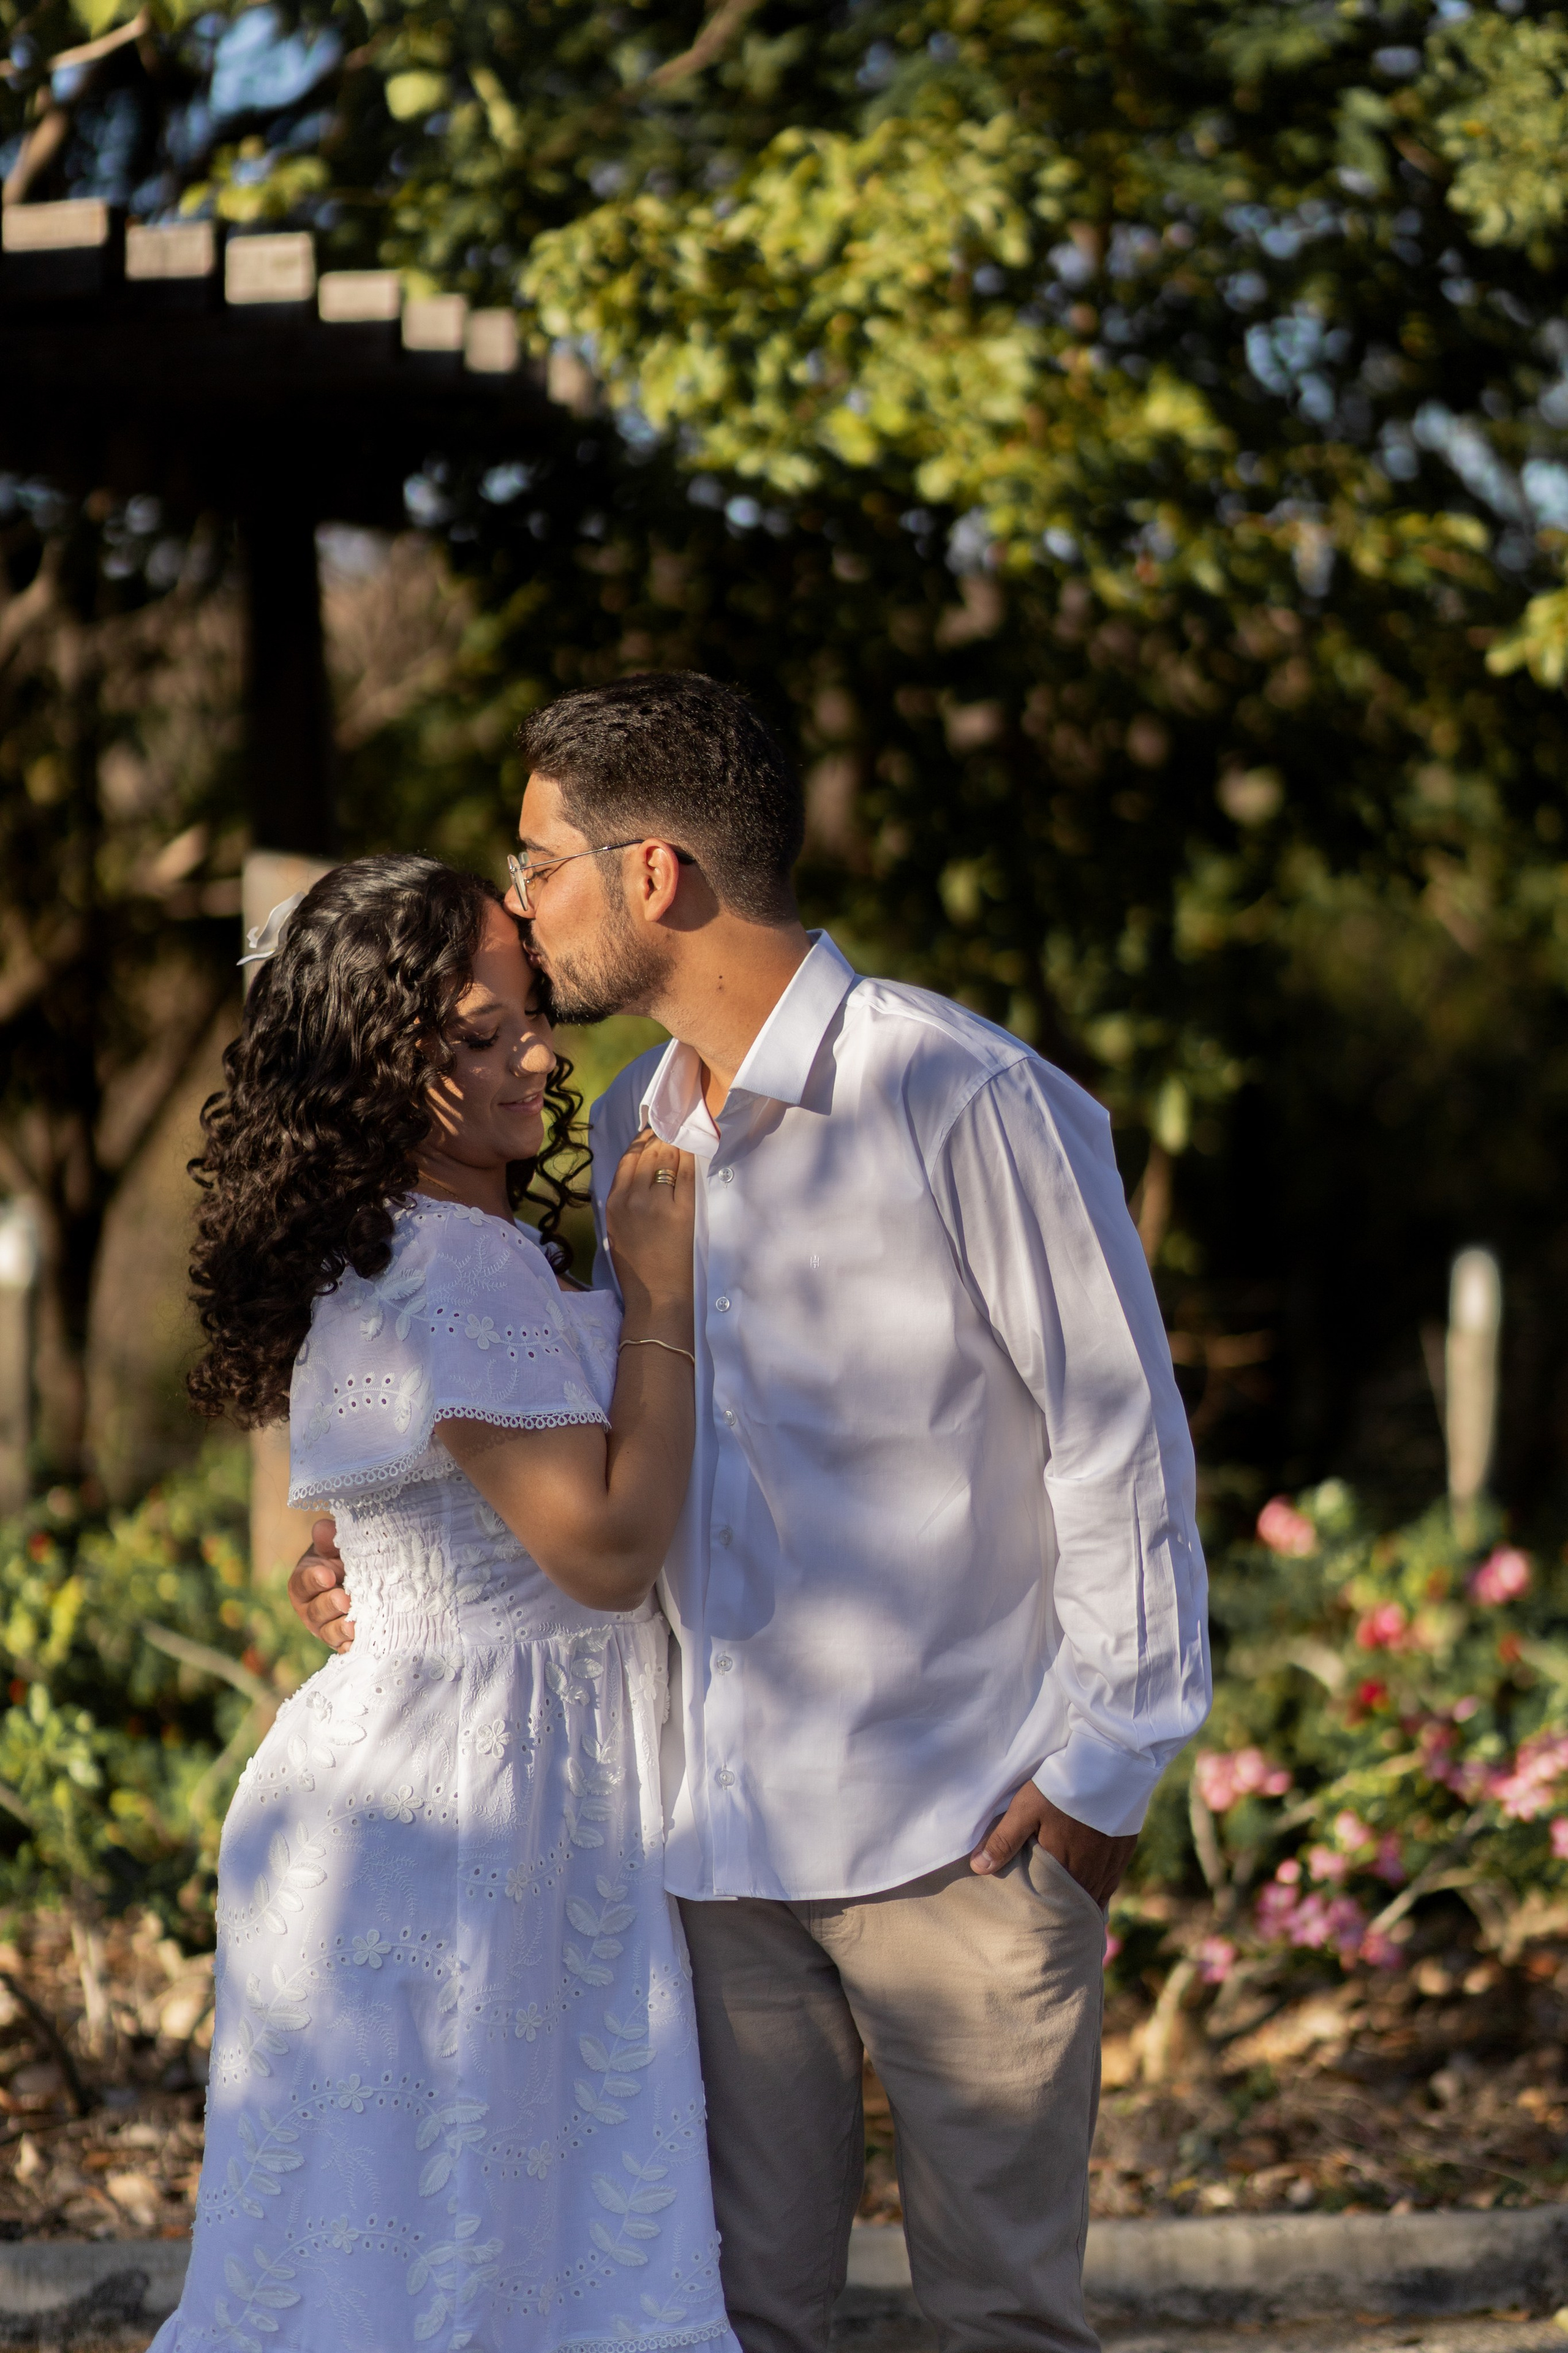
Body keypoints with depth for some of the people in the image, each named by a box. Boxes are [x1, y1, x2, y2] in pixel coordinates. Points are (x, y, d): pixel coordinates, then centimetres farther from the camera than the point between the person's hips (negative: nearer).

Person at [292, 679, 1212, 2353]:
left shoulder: (970, 1104, -11)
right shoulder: (628, 1130, 11)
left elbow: (1120, 1438, -7)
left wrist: (1104, 1761, -8)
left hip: (962, 1826, -6)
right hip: (717, 1828, 6)